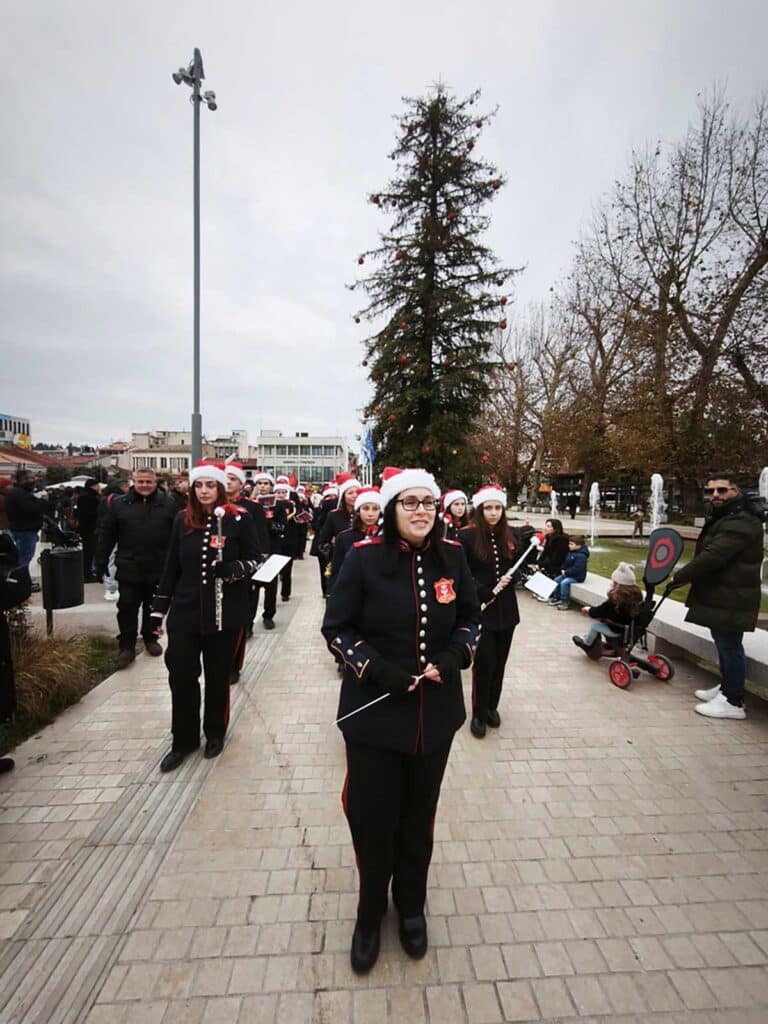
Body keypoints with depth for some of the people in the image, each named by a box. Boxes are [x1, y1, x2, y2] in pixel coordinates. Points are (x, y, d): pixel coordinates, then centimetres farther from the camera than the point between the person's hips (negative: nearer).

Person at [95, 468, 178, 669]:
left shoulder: (168, 504, -1)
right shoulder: (118, 504, 1)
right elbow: (106, 537, 3)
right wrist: (101, 564, 2)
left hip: (158, 569, 0)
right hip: (129, 569, 0)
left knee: (154, 608, 15)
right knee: (127, 609, 6)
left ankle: (150, 639, 34)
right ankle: (126, 647, 19)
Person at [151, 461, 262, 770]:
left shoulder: (239, 519, -7)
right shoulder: (182, 520, 4)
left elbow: (254, 559, -4)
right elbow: (171, 567, 9)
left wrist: (235, 568, -25)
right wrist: (159, 608, 10)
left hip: (225, 613, -2)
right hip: (184, 612, 3)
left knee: (218, 676, 12)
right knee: (181, 677, 7)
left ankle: (215, 733, 35)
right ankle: (183, 740, 29)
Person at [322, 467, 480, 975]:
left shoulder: (452, 556, -4)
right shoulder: (364, 558, -14)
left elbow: (471, 617, 7)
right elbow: (337, 627, -7)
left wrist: (454, 658, -11)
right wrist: (377, 671, -19)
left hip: (436, 711, 3)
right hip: (374, 712, -2)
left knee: (419, 814, 21)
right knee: (373, 815, 12)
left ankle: (411, 905, 49)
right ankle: (370, 913, 43)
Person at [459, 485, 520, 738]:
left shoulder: (508, 537, 7)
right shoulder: (467, 536, -10)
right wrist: (485, 593, -18)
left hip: (506, 610, 5)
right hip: (480, 610, -5)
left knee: (499, 662, 15)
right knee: (484, 663, 1)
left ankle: (492, 706, 35)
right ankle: (478, 713, 21)